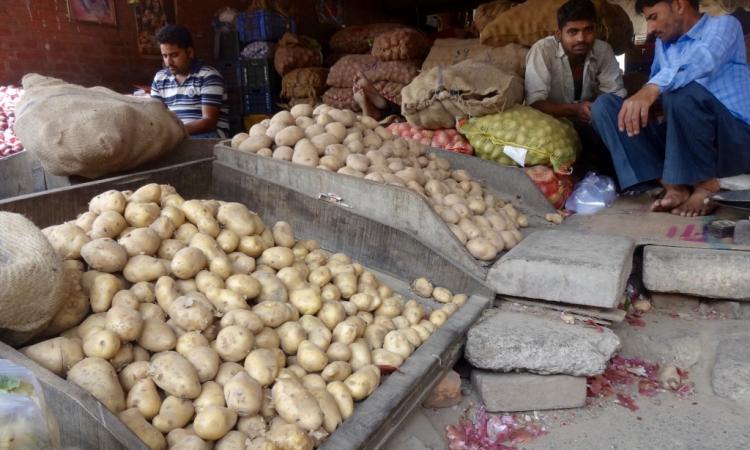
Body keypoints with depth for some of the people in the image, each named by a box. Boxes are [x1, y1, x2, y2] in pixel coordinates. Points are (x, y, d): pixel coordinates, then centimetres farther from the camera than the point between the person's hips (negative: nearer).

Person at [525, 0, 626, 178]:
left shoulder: (604, 50, -7)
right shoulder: (542, 50, -19)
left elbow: (617, 95, -7)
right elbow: (534, 103, -25)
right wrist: (574, 110, -37)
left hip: (588, 123, 4)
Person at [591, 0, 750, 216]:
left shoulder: (723, 25, -2)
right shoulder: (662, 44, 18)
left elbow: (702, 60, -25)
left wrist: (652, 89, -42)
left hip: (733, 140, -6)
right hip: (678, 143, 6)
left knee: (683, 91, -33)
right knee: (604, 105, -7)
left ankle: (705, 186, -14)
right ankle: (675, 188, -18)